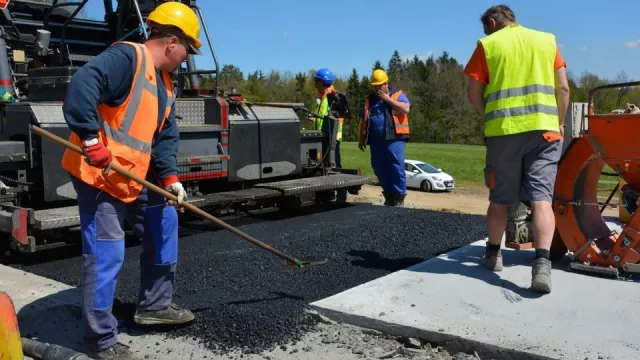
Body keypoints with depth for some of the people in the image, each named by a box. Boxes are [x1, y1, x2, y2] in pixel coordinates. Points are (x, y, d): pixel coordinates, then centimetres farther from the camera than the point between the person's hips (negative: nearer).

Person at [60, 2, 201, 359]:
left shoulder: (165, 82, 15)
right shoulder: (127, 57, -15)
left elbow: (166, 136, 12)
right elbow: (81, 86, -30)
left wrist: (169, 177, 0)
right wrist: (92, 140, -31)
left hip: (134, 177, 10)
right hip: (98, 174, -10)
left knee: (164, 221, 19)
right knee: (106, 255, -8)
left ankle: (156, 304, 32)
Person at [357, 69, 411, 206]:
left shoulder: (397, 95, 7)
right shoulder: (369, 100, 18)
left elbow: (406, 109, -12)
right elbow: (362, 121, 20)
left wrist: (388, 99, -10)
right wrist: (360, 139, 14)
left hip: (394, 139, -4)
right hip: (376, 140, 5)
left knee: (396, 168, -7)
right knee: (380, 169, 6)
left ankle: (399, 196, 0)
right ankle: (389, 195, 16)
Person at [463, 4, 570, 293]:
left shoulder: (487, 45, 6)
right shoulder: (547, 40, 14)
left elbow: (474, 94, 2)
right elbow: (563, 88, 9)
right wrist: (560, 123, 20)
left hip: (503, 130, -1)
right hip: (544, 128, 1)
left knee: (500, 198, 11)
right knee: (541, 197, -4)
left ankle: (494, 254, 24)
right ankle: (542, 263, -18)